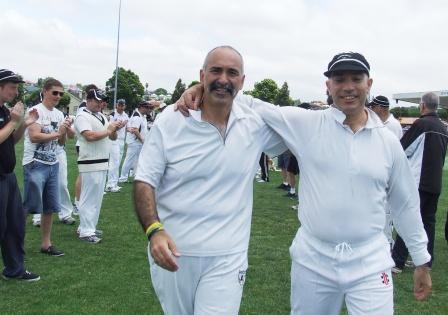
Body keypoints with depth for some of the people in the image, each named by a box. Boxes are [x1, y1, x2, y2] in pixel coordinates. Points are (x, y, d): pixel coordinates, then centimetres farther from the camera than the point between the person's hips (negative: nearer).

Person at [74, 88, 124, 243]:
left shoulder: (102, 116, 18)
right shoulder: (82, 117, -9)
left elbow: (113, 137, 18)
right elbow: (90, 136, -24)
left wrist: (115, 128, -3)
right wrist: (108, 130, -15)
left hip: (103, 163, 9)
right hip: (90, 164, -9)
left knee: (97, 197, 13)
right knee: (89, 197, -5)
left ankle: (88, 227, 23)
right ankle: (86, 232, 2)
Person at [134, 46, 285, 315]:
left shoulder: (257, 124, -1)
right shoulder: (170, 120, -7)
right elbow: (145, 182, -8)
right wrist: (154, 230, -23)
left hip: (226, 258, 0)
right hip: (172, 251, 0)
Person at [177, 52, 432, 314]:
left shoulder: (389, 142, 2)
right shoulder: (306, 124, -4)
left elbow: (406, 204, 10)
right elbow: (254, 107, -5)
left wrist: (422, 260, 14)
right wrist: (203, 88, -19)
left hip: (369, 264, 1)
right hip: (312, 260, 0)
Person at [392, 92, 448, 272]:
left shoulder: (421, 124, -12)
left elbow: (402, 149, -6)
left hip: (417, 182, -7)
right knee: (429, 221, 13)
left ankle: (397, 262, -3)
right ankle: (427, 261, 19)